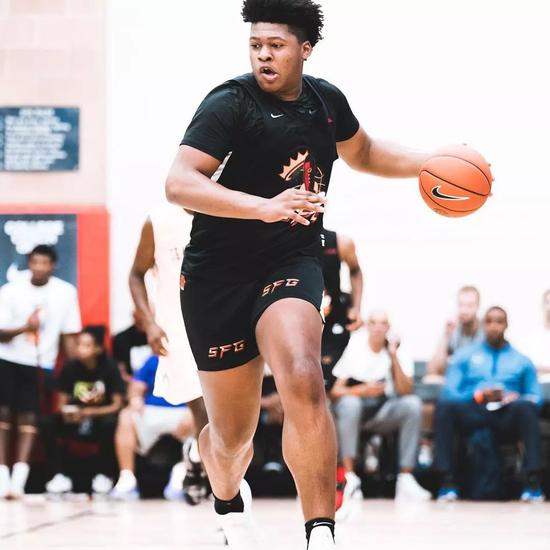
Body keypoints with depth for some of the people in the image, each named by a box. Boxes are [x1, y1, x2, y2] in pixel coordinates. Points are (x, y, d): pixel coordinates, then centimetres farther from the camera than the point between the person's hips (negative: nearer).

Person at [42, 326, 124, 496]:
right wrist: (67, 412, -27)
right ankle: (61, 476, -17)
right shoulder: (70, 368, -7)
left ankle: (104, 475, -17)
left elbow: (117, 405, -15)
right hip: (75, 422, 3)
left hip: (99, 420, -3)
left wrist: (87, 413, -27)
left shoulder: (109, 368, -13)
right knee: (47, 423, -24)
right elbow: (62, 403, -2)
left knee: (110, 423, -37)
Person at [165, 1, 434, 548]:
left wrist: (429, 164, 12)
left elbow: (362, 153, 27)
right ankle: (229, 505, 44)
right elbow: (179, 183, -27)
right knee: (232, 434, 7)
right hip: (219, 275, -2)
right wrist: (265, 207, -39)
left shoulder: (326, 100, 5)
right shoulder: (230, 103, -13)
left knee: (303, 383, -28)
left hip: (292, 264, 2)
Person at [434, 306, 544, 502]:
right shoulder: (464, 356, 21)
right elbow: (449, 392, 7)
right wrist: (478, 396, -12)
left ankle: (533, 481, -40)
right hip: (473, 412, 0)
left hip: (507, 415, 0)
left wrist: (516, 398, -11)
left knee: (526, 407, -36)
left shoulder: (521, 361, 22)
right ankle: (447, 481, -36)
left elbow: (535, 397, 12)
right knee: (445, 405, -33)